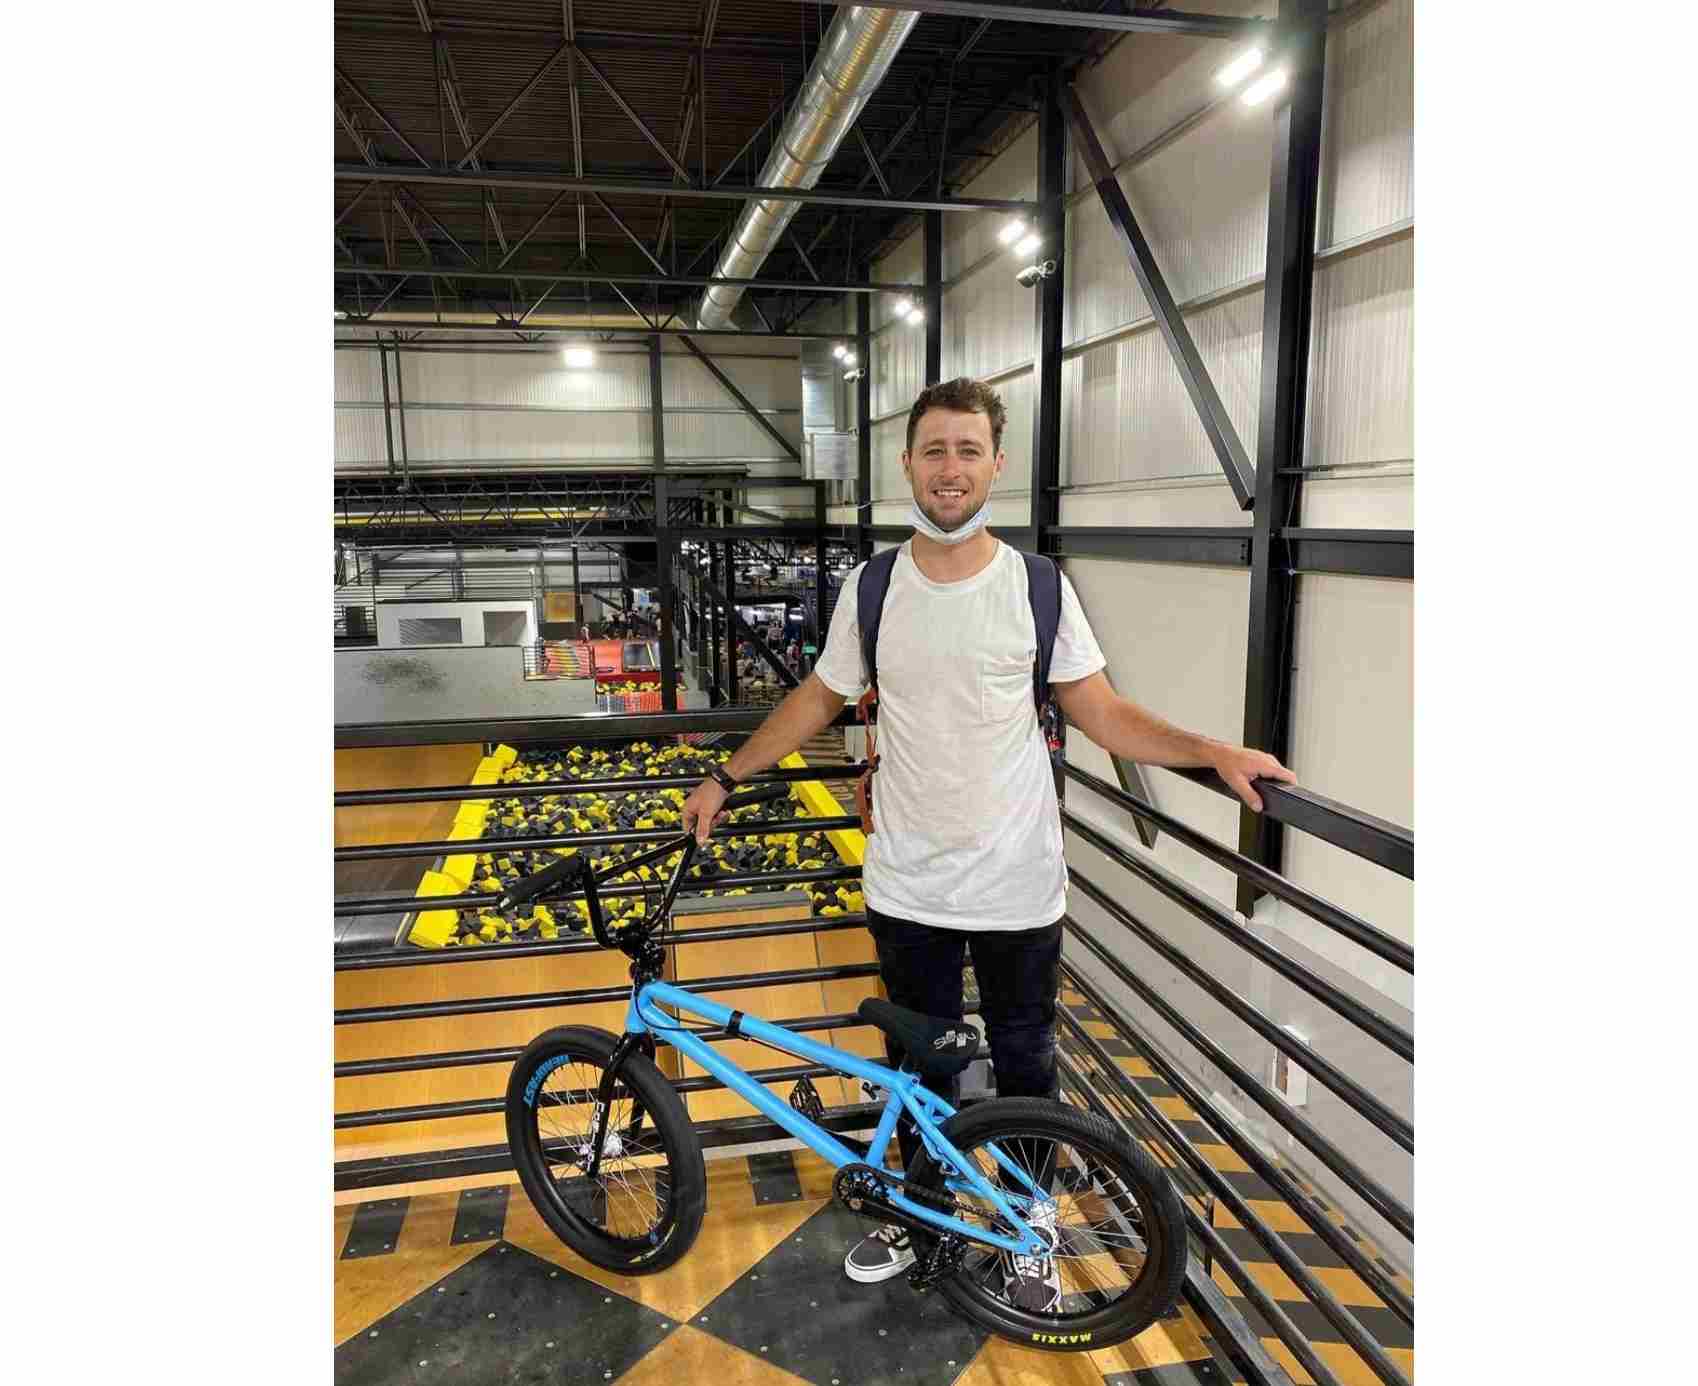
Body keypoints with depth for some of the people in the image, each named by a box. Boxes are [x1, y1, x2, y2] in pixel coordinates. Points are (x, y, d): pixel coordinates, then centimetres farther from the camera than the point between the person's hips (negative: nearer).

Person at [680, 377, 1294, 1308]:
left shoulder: (1038, 587, -7)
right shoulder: (871, 588, -3)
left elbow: (1104, 715, -4)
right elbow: (817, 701, 8)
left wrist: (1219, 754, -16)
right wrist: (725, 780, 10)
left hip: (1017, 888, -1)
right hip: (907, 887, 2)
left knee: (1023, 1067, 15)